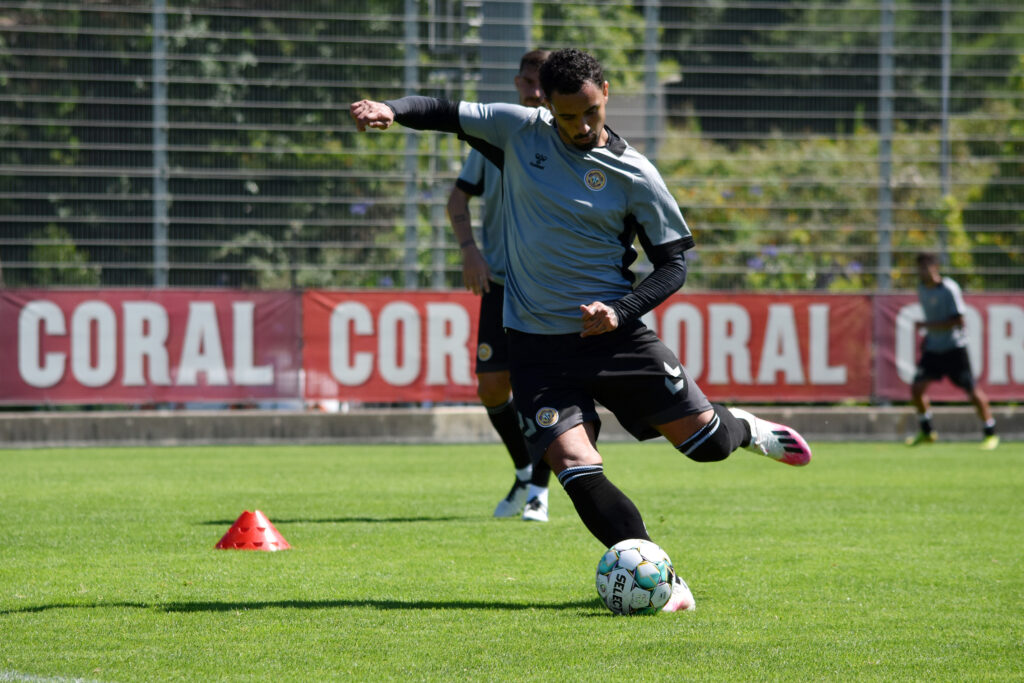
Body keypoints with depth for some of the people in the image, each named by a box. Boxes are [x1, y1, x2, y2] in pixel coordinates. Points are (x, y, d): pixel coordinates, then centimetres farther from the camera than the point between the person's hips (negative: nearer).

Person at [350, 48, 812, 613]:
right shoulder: (520, 131, 0)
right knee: (576, 470, -16)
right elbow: (448, 114, 9)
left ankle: (743, 429, 40)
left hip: (611, 333, -1)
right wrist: (390, 110, -12)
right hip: (537, 345, 1)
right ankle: (663, 583, -8)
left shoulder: (633, 174, -6)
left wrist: (621, 311, -17)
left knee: (706, 442, 2)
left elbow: (673, 264, -2)